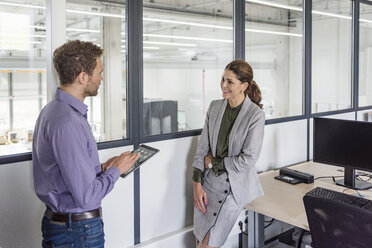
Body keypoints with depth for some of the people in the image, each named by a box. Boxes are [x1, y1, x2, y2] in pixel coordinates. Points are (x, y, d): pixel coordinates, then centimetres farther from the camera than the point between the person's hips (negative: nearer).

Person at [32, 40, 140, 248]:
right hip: (79, 231, -9)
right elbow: (86, 197, -26)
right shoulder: (67, 123, -26)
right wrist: (115, 170, -11)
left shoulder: (52, 111, 6)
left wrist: (102, 168, 2)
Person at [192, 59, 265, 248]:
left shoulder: (255, 115, -13)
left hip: (234, 186, -5)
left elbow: (247, 160, -17)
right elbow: (202, 147, 3)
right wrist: (197, 184, -1)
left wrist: (214, 162, -7)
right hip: (208, 182, 5)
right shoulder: (215, 107, 3)